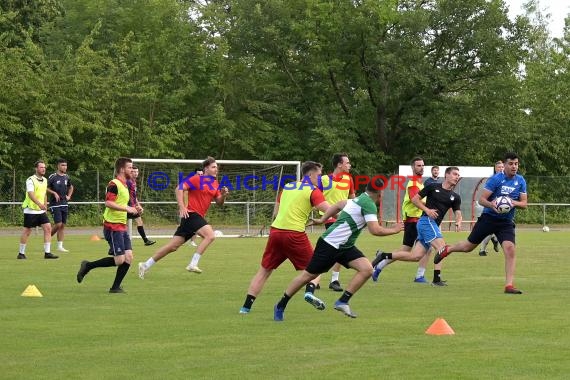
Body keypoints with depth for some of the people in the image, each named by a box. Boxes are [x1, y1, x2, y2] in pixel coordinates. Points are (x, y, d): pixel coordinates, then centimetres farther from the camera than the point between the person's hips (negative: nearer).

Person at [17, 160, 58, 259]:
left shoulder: (45, 180, 11)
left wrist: (45, 206, 19)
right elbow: (30, 194, -26)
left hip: (41, 210, 7)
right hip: (31, 209, -7)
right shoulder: (31, 180, -13)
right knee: (27, 231, 0)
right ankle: (21, 253, 11)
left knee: (48, 228, -5)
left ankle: (47, 253, -3)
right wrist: (39, 204, -39)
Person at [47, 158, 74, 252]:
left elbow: (71, 187, 28)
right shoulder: (53, 177, -8)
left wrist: (69, 196, 13)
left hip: (64, 204, 6)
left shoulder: (67, 177, 10)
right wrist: (54, 193, -15)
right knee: (58, 224, -14)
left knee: (63, 225, 4)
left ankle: (60, 246, 9)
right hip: (55, 204, -6)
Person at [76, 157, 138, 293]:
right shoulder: (114, 184, -13)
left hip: (122, 226, 9)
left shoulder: (124, 185, 18)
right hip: (113, 227, -9)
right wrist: (127, 208, -24)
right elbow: (108, 203, -24)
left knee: (128, 257, -1)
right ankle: (88, 266, 4)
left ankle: (116, 287, 6)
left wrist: (133, 209, 16)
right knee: (119, 260, -12)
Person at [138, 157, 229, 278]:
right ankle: (193, 264, -23)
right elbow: (179, 188, -12)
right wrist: (182, 207, -21)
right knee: (210, 235, -25)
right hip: (191, 213, -8)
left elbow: (219, 202, 18)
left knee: (173, 246, 7)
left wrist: (223, 195, -4)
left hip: (198, 217, 8)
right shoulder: (197, 179, -8)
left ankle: (146, 265, 14)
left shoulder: (215, 184, 15)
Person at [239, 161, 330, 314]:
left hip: (275, 230, 5)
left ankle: (246, 306, 6)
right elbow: (330, 210, -14)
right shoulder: (313, 191, 0)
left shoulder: (287, 187, 18)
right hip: (295, 234, -5)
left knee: (264, 270, 12)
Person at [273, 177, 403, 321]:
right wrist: (394, 230, -12)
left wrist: (322, 220, 27)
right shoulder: (369, 205, -19)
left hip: (345, 246, 9)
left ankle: (342, 302, -5)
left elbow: (339, 205, 21)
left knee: (367, 269, -9)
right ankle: (280, 306, 16)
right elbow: (375, 230, -26)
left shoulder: (360, 199, 9)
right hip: (330, 244, -9)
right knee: (308, 275, 2)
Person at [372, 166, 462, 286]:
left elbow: (458, 213, 9)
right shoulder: (433, 187, 1)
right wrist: (427, 210, -10)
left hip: (434, 225, 6)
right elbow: (415, 199, 5)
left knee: (415, 256, 1)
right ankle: (436, 279, -19)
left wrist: (458, 223, -14)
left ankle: (384, 256, 11)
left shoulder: (455, 197, 13)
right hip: (426, 221, -6)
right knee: (441, 247, -21)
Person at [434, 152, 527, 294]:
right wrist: (492, 205, -33)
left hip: (506, 222, 3)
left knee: (510, 249, -18)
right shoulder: (496, 179, -12)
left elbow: (524, 203, 4)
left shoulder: (520, 181, 2)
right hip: (488, 218, -3)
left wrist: (514, 203, -18)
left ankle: (509, 285, -15)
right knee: (468, 246, 9)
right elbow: (481, 199, -12)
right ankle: (447, 250, 40)